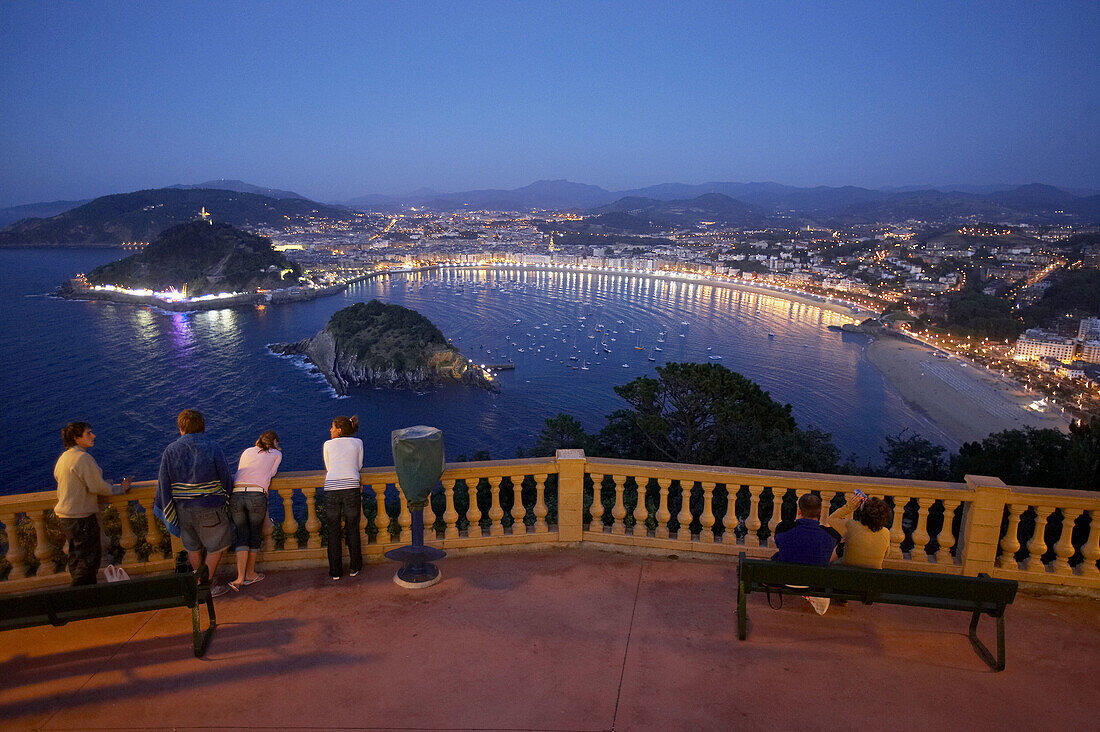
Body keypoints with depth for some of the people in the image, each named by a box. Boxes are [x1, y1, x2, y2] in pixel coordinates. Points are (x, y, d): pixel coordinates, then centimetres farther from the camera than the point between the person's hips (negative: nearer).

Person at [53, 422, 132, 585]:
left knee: (76, 557, 19)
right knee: (89, 558, -1)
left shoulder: (63, 457, 9)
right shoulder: (83, 458, -20)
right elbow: (98, 487, -18)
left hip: (64, 516, 10)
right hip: (81, 518, -10)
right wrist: (121, 489, -2)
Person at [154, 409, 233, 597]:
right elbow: (226, 478, -6)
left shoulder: (171, 450, -4)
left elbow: (163, 484, -2)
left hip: (182, 509, 4)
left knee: (192, 547, 20)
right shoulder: (212, 448, -11)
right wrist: (227, 494, 15)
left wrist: (169, 514, 5)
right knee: (217, 546, 12)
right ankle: (207, 585, 13)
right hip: (209, 508, -4)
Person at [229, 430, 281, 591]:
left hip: (236, 494, 3)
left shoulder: (247, 451, 25)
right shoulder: (276, 454, 17)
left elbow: (238, 472, 27)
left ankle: (240, 577, -1)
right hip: (257, 495, -3)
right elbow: (271, 474, 18)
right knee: (255, 534, 13)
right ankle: (250, 574, 23)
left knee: (242, 535, 8)